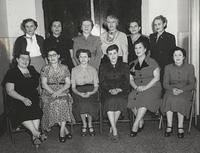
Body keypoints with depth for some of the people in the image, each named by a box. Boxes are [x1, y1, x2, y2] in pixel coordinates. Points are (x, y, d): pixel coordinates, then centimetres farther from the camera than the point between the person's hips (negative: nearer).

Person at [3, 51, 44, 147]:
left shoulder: (32, 70, 16)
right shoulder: (11, 73, 1)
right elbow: (9, 91, -7)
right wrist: (23, 99, -17)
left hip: (33, 100, 3)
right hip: (17, 101, -3)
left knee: (36, 111, -28)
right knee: (23, 112, -33)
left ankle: (35, 136, -29)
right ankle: (36, 133, -30)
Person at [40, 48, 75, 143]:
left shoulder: (64, 68, 10)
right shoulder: (45, 69, 9)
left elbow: (68, 84, 4)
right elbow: (44, 84, 1)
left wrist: (59, 91, -14)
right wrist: (53, 92, -15)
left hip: (63, 92, 0)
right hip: (48, 93, 0)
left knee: (63, 102, -31)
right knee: (53, 103, -29)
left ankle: (62, 132, -21)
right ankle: (66, 131, -14)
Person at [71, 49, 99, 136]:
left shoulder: (93, 70, 10)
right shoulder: (74, 70, 9)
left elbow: (96, 86, 7)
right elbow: (73, 87, 6)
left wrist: (90, 93, -14)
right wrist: (80, 93, -14)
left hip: (91, 92, 0)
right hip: (79, 92, 0)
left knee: (90, 103, -32)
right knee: (82, 104, -32)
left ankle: (90, 125, -5)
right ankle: (84, 125, -6)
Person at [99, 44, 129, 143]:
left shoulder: (124, 66, 16)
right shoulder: (103, 66, 17)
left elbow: (126, 82, 6)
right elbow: (102, 82, 7)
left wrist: (118, 89, -13)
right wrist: (110, 90, -12)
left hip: (121, 91, 0)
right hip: (107, 92, 0)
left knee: (119, 100, -33)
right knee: (109, 101, -33)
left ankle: (112, 128, -17)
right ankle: (115, 131, -28)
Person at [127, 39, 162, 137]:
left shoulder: (152, 62, 4)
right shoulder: (133, 64, 16)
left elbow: (157, 77, -4)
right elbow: (131, 79, 14)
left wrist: (146, 87, -15)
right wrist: (136, 87, -8)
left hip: (152, 88, -4)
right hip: (137, 89, 4)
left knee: (145, 99, -35)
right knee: (131, 98, -27)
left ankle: (135, 125, -27)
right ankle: (141, 122, -9)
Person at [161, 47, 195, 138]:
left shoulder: (190, 67, 7)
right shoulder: (168, 68, 10)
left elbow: (192, 84, 1)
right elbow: (165, 84, 5)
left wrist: (181, 90, -18)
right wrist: (173, 89, -17)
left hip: (185, 91, -1)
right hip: (171, 90, 1)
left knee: (180, 100, -34)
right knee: (169, 99, -33)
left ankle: (180, 127, -23)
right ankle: (169, 126, -24)